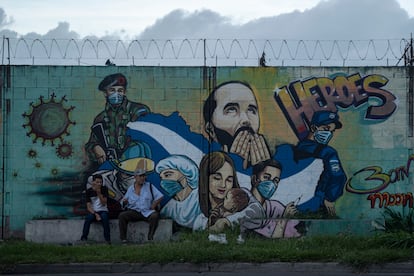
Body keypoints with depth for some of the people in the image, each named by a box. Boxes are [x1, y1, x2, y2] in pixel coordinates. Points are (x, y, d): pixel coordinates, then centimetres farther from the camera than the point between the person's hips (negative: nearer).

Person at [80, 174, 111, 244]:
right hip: (93, 212, 0)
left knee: (104, 217, -34)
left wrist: (99, 193, -20)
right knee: (89, 217, -34)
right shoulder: (89, 191, -2)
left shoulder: (104, 189, 1)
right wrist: (96, 214, -21)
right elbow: (88, 207, -7)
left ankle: (107, 239, -35)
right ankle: (84, 238, -33)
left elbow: (104, 203, -7)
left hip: (102, 211, 0)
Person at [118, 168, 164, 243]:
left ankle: (150, 237, -24)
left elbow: (160, 197, 1)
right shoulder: (130, 189, 10)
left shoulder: (149, 186, 5)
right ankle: (123, 238, -22)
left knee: (155, 216, -34)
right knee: (121, 215, -24)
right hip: (134, 211, 2)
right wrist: (124, 202, -11)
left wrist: (153, 206, -8)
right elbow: (124, 204, 13)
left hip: (147, 212, -1)